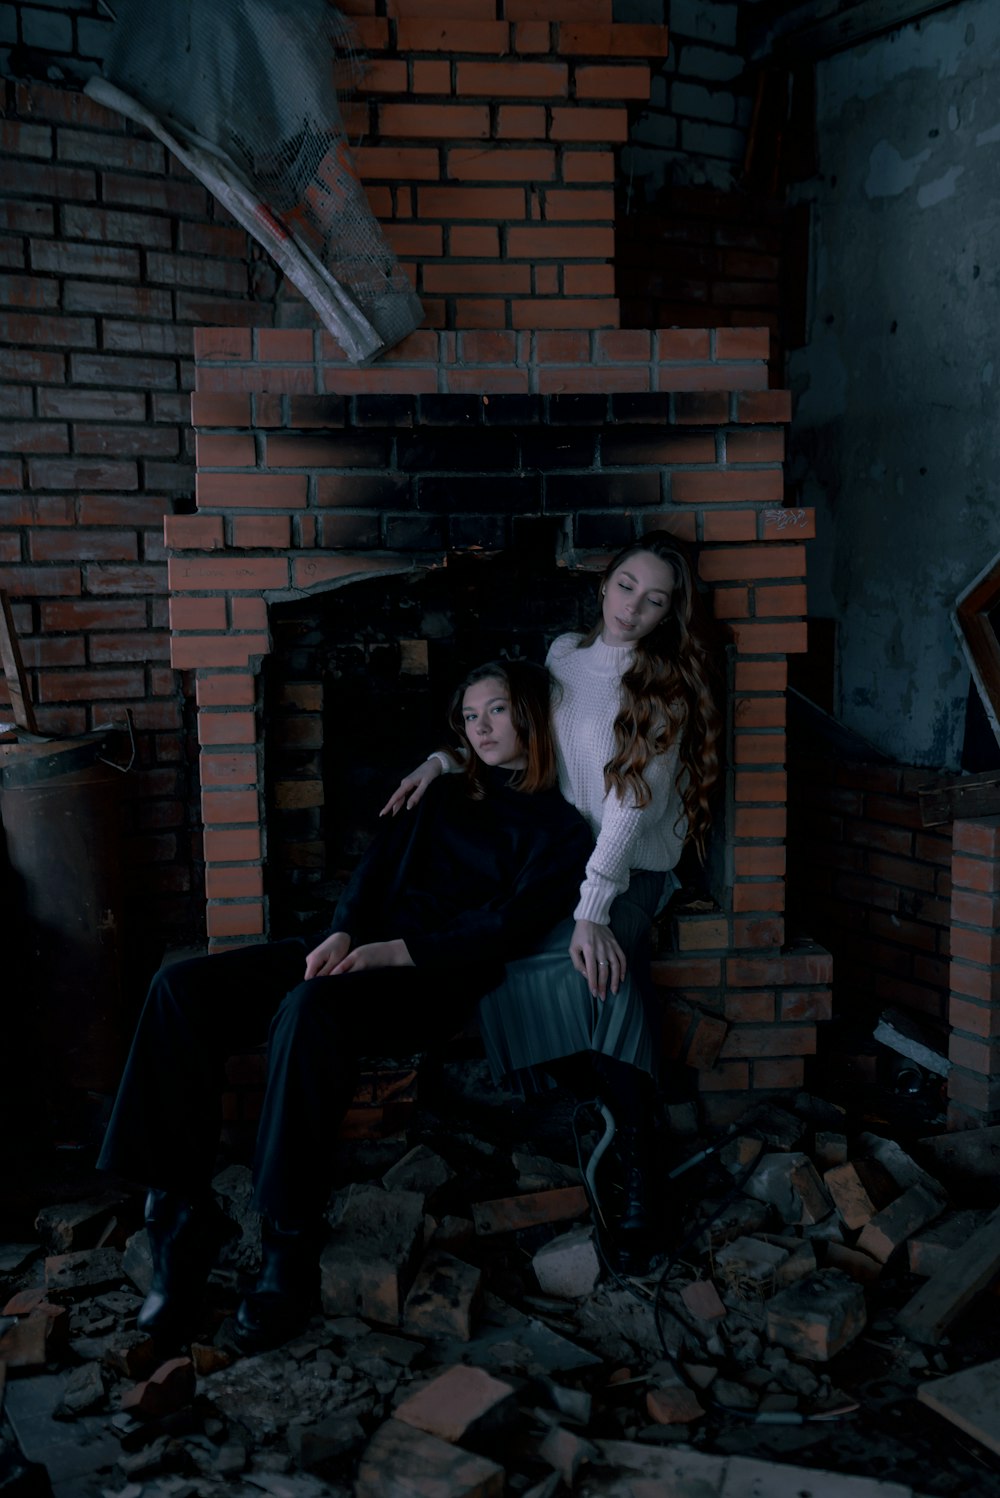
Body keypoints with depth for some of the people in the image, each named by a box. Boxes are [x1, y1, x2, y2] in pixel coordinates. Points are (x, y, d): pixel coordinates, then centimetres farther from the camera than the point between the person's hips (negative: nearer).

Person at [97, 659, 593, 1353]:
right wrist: (343, 934, -5)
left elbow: (506, 930, -8)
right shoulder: (447, 796, 24)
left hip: (433, 984, -7)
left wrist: (395, 951, -17)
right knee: (184, 987, -15)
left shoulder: (560, 829, 5)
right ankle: (180, 1214, -16)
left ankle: (290, 1251, -31)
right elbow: (380, 865, 16)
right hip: (364, 954, 7)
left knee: (309, 1008, -39)